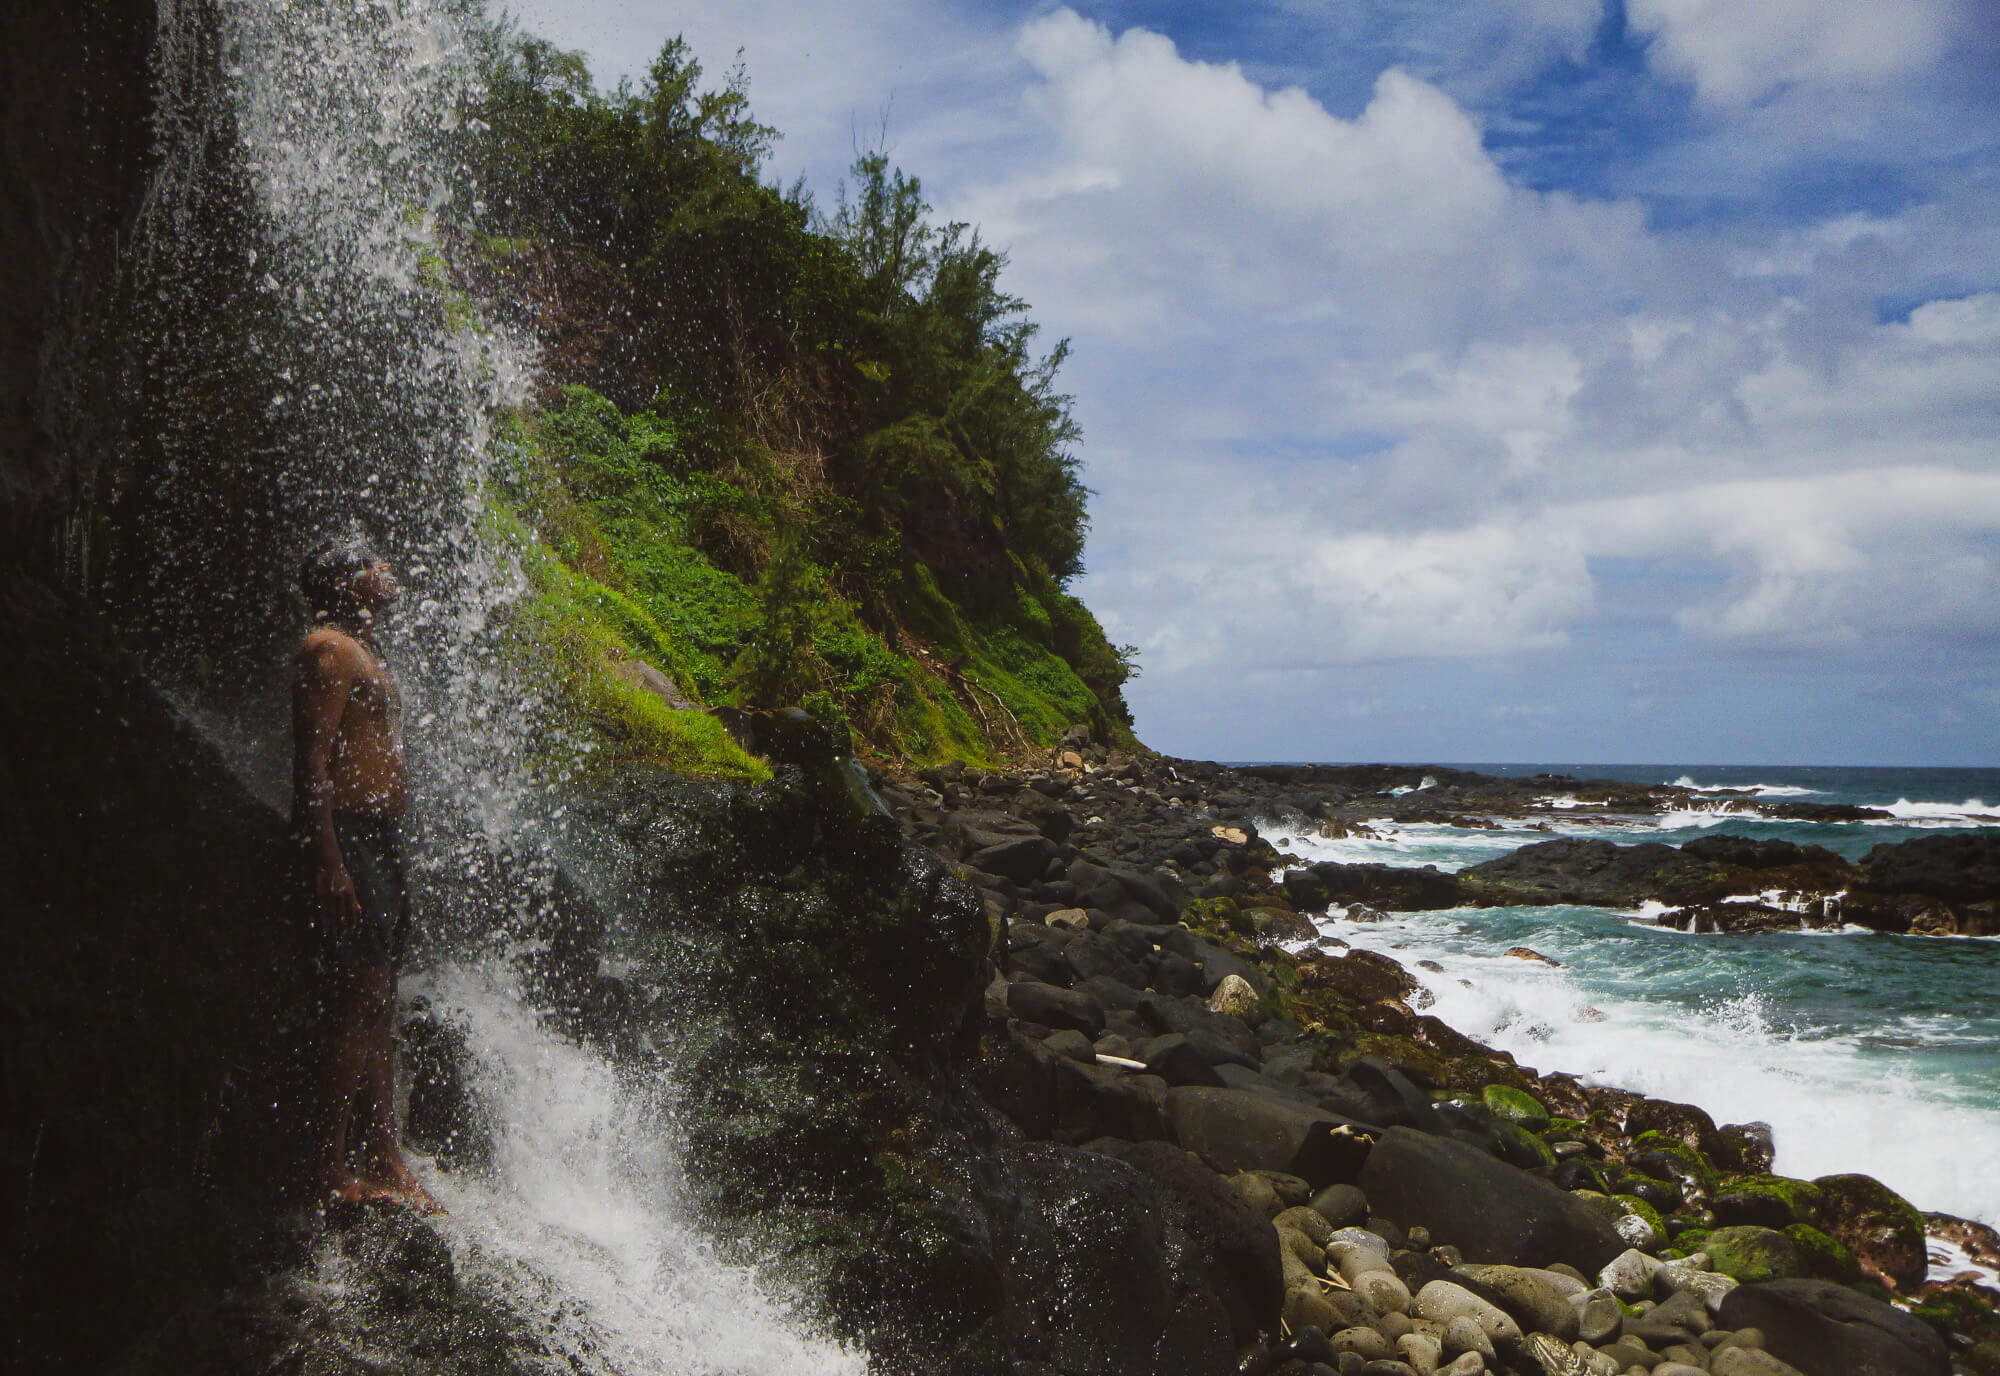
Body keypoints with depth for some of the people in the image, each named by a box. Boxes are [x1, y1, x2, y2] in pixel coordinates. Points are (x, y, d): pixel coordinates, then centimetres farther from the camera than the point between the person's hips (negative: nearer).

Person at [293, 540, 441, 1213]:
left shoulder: (364, 653, 23)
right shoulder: (329, 648, -7)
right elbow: (312, 762, -16)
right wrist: (329, 863, -23)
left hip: (381, 841, 10)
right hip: (348, 838, -10)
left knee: (378, 1006, 9)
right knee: (361, 1001, -11)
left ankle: (385, 1162, 13)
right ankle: (332, 1169, -6)